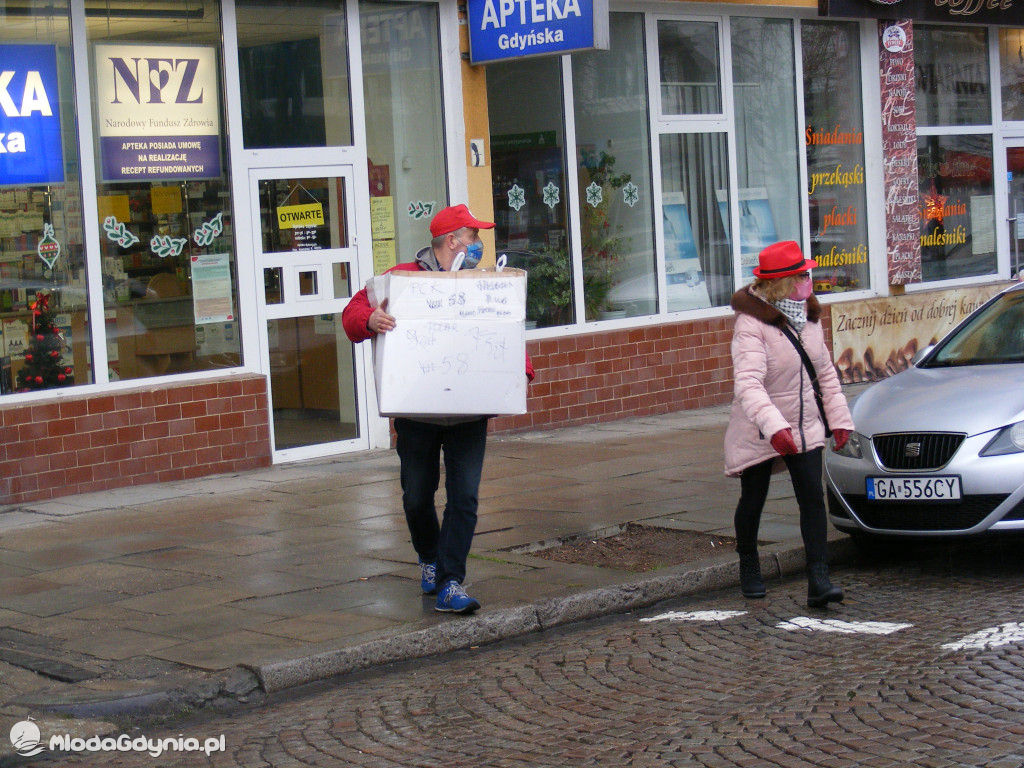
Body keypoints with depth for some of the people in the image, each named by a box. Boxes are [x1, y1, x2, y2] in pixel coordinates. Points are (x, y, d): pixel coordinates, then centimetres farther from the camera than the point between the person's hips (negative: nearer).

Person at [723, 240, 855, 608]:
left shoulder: (808, 316, 2)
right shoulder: (751, 324, -22)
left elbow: (825, 371, 12)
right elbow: (747, 383, -34)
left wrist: (839, 416, 8)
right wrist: (772, 425, -46)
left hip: (804, 426, 5)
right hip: (758, 433, -5)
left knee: (813, 497, -7)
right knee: (753, 501, 11)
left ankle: (818, 579, -10)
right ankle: (749, 566, 35)